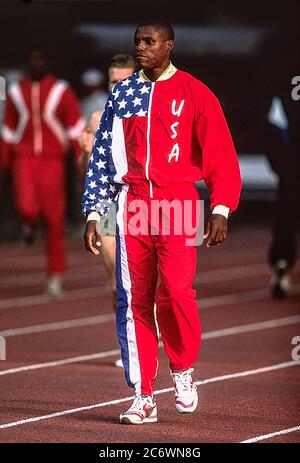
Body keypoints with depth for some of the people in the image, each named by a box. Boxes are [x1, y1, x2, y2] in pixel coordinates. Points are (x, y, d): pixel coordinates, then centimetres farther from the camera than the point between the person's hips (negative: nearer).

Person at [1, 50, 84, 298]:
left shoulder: (61, 91, -3)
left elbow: (76, 127, -5)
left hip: (52, 161, -1)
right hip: (24, 159, 1)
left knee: (54, 219, -1)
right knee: (27, 208, -22)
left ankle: (56, 275, 12)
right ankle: (31, 221, 18)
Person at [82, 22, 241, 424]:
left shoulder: (194, 93, 2)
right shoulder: (121, 94, 13)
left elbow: (220, 154, -1)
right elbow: (101, 157, 15)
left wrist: (221, 210, -10)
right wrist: (93, 213, 8)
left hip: (178, 202, -3)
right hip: (132, 206, 3)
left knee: (175, 290, -17)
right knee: (134, 300, 1)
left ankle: (183, 370, 8)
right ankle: (143, 397, 7)